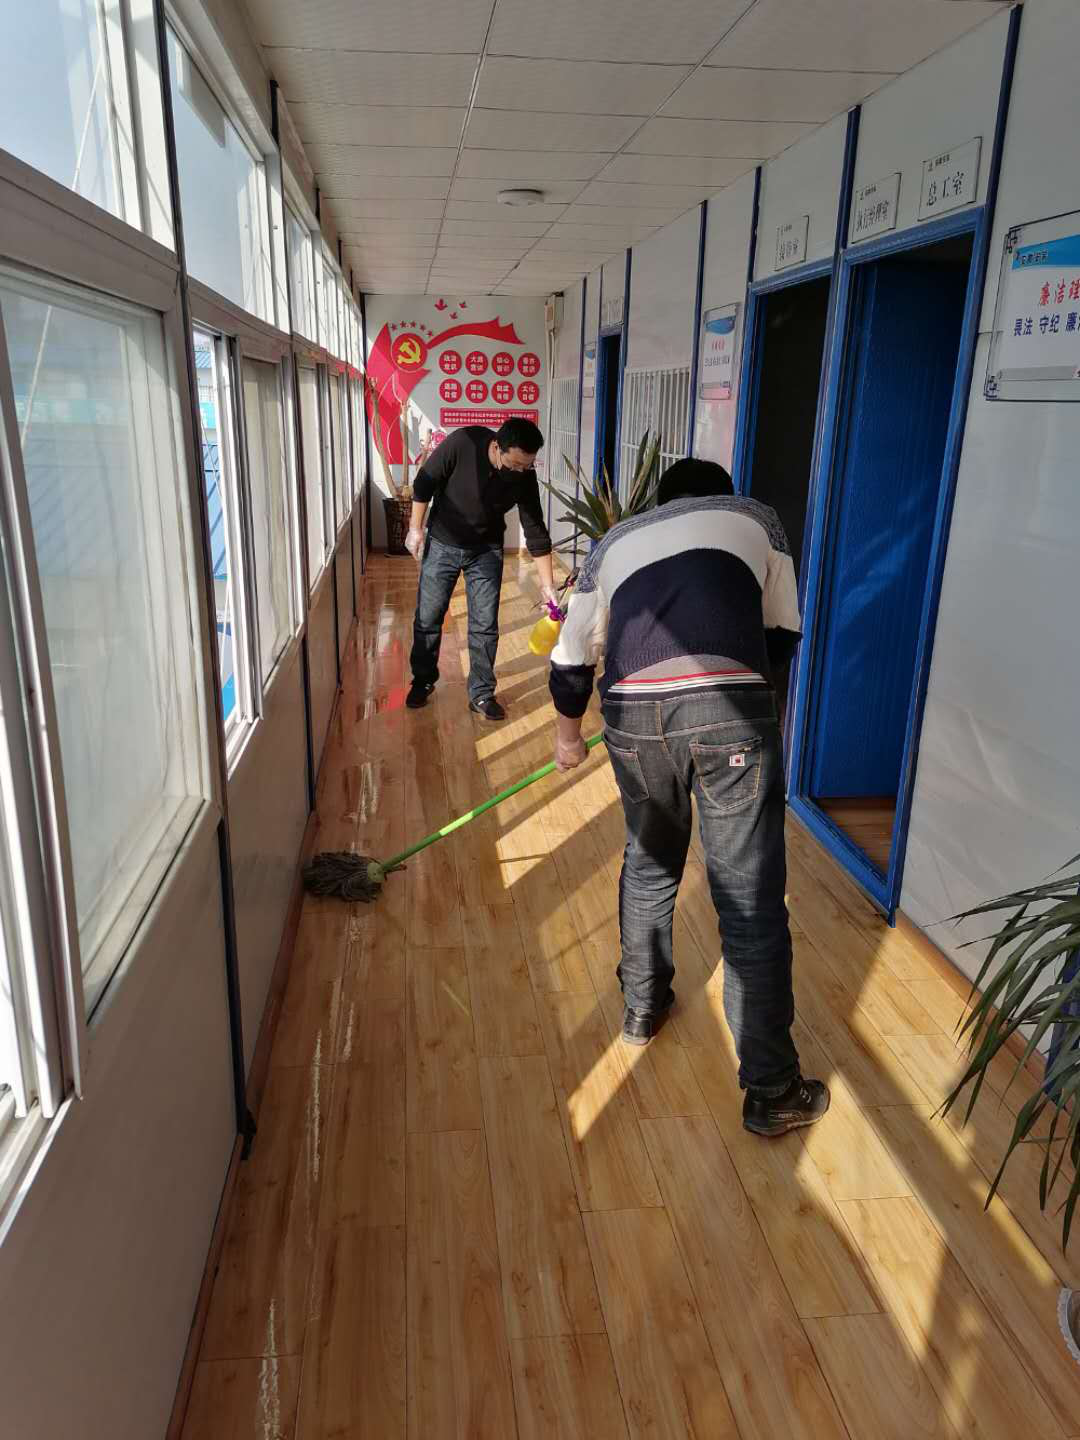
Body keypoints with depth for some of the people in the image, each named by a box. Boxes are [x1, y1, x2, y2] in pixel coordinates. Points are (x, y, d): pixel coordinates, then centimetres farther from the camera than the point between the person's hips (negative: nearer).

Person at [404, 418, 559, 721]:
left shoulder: (524, 476, -20)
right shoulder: (462, 443, -27)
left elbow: (536, 532, -13)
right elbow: (424, 483, -12)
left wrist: (547, 585, -14)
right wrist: (416, 528, -9)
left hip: (486, 551, 1)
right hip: (442, 544, -1)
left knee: (485, 625, 0)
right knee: (427, 618, 7)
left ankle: (481, 694, 14)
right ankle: (423, 681, 28)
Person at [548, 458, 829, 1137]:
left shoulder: (615, 541, 27)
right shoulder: (756, 518, 24)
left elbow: (573, 656, 29)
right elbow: (784, 634, 25)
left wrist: (569, 732, 45)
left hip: (634, 715, 3)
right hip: (731, 710, -2)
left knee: (649, 865, 26)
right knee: (752, 903, 6)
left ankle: (643, 1006, 44)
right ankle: (772, 1091, 15)